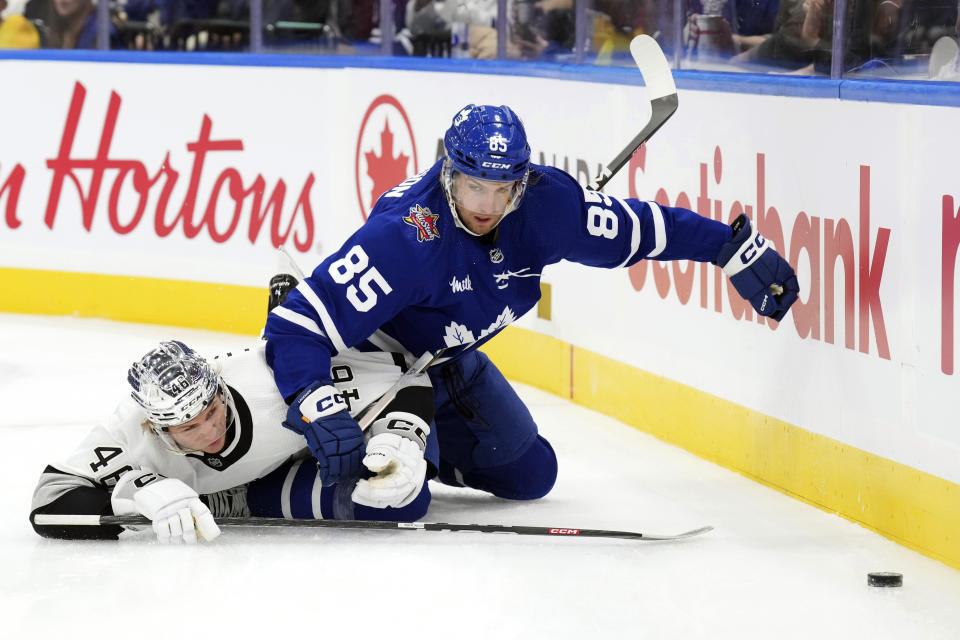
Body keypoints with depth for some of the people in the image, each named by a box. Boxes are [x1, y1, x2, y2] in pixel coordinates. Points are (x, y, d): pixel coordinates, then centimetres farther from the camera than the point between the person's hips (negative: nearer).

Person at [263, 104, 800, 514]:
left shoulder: (543, 202, -24)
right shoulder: (404, 236, -40)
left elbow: (638, 227, -9)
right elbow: (298, 324, -44)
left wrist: (737, 247, -10)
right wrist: (316, 408, -58)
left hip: (448, 361, 7)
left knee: (529, 474, 10)